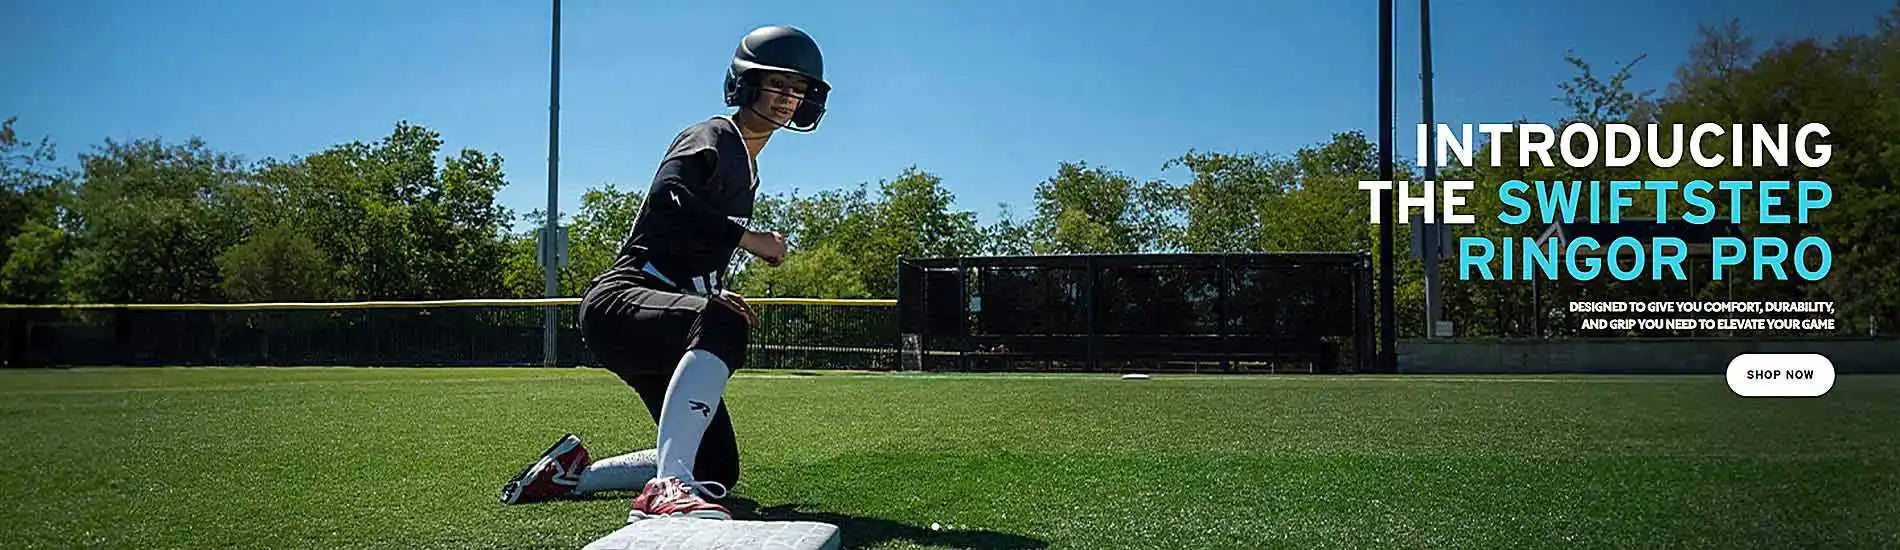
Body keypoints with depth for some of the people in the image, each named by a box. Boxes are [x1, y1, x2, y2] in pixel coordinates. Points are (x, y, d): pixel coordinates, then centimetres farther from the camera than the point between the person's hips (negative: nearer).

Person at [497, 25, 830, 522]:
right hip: (621, 301, -10)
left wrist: (716, 294, 15)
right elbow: (666, 199, -25)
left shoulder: (746, 168, 25)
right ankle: (668, 486, -51)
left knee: (717, 470, 5)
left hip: (665, 314, 10)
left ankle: (573, 473, 17)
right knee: (723, 324, -42)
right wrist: (747, 236, -20)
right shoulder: (714, 137, -3)